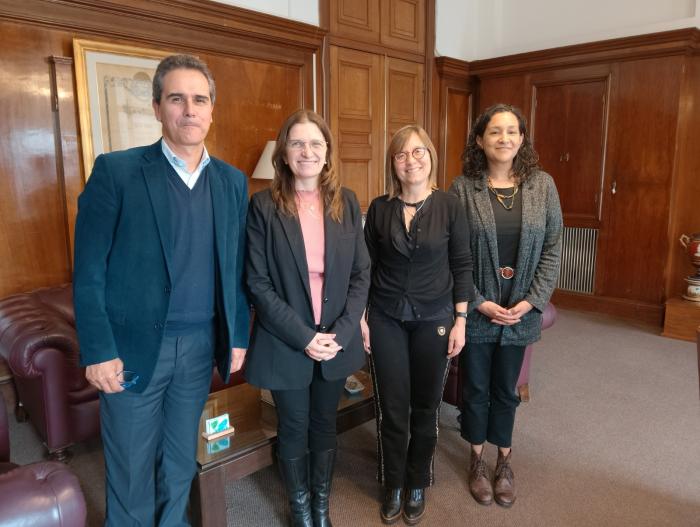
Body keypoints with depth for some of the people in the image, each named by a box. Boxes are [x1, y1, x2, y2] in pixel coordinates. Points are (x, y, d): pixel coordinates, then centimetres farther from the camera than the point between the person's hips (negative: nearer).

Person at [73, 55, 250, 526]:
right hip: (133, 346, -3)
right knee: (131, 466, 14)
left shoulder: (233, 182, 4)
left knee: (181, 459, 21)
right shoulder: (116, 171, -9)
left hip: (201, 346, 4)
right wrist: (98, 351, -10)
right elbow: (88, 271, -8)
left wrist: (238, 336, 7)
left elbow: (236, 268, 8)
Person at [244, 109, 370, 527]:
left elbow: (362, 273, 0)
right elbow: (258, 283, -11)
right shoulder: (265, 206, -9)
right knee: (294, 429, 15)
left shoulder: (347, 202, 0)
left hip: (337, 342, 3)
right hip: (286, 344, -2)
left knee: (325, 425, 19)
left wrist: (341, 333, -10)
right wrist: (303, 337, -16)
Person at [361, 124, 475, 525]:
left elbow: (462, 265, -2)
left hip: (434, 318, 0)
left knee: (426, 406, 12)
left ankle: (418, 484, 34)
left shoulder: (449, 206, -5)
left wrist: (460, 320, -5)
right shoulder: (380, 208, -2)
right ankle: (394, 485, 32)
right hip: (386, 318, 1)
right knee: (392, 406, 9)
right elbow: (367, 266, 3)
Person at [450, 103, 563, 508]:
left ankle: (505, 463, 38)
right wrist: (479, 303, -12)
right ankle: (478, 462, 36)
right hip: (475, 310, -1)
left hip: (521, 311, 2)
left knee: (505, 390, 16)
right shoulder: (462, 187, -7)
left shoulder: (543, 185, 0)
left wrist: (531, 301, -8)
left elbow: (553, 247, 0)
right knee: (476, 389, 14)